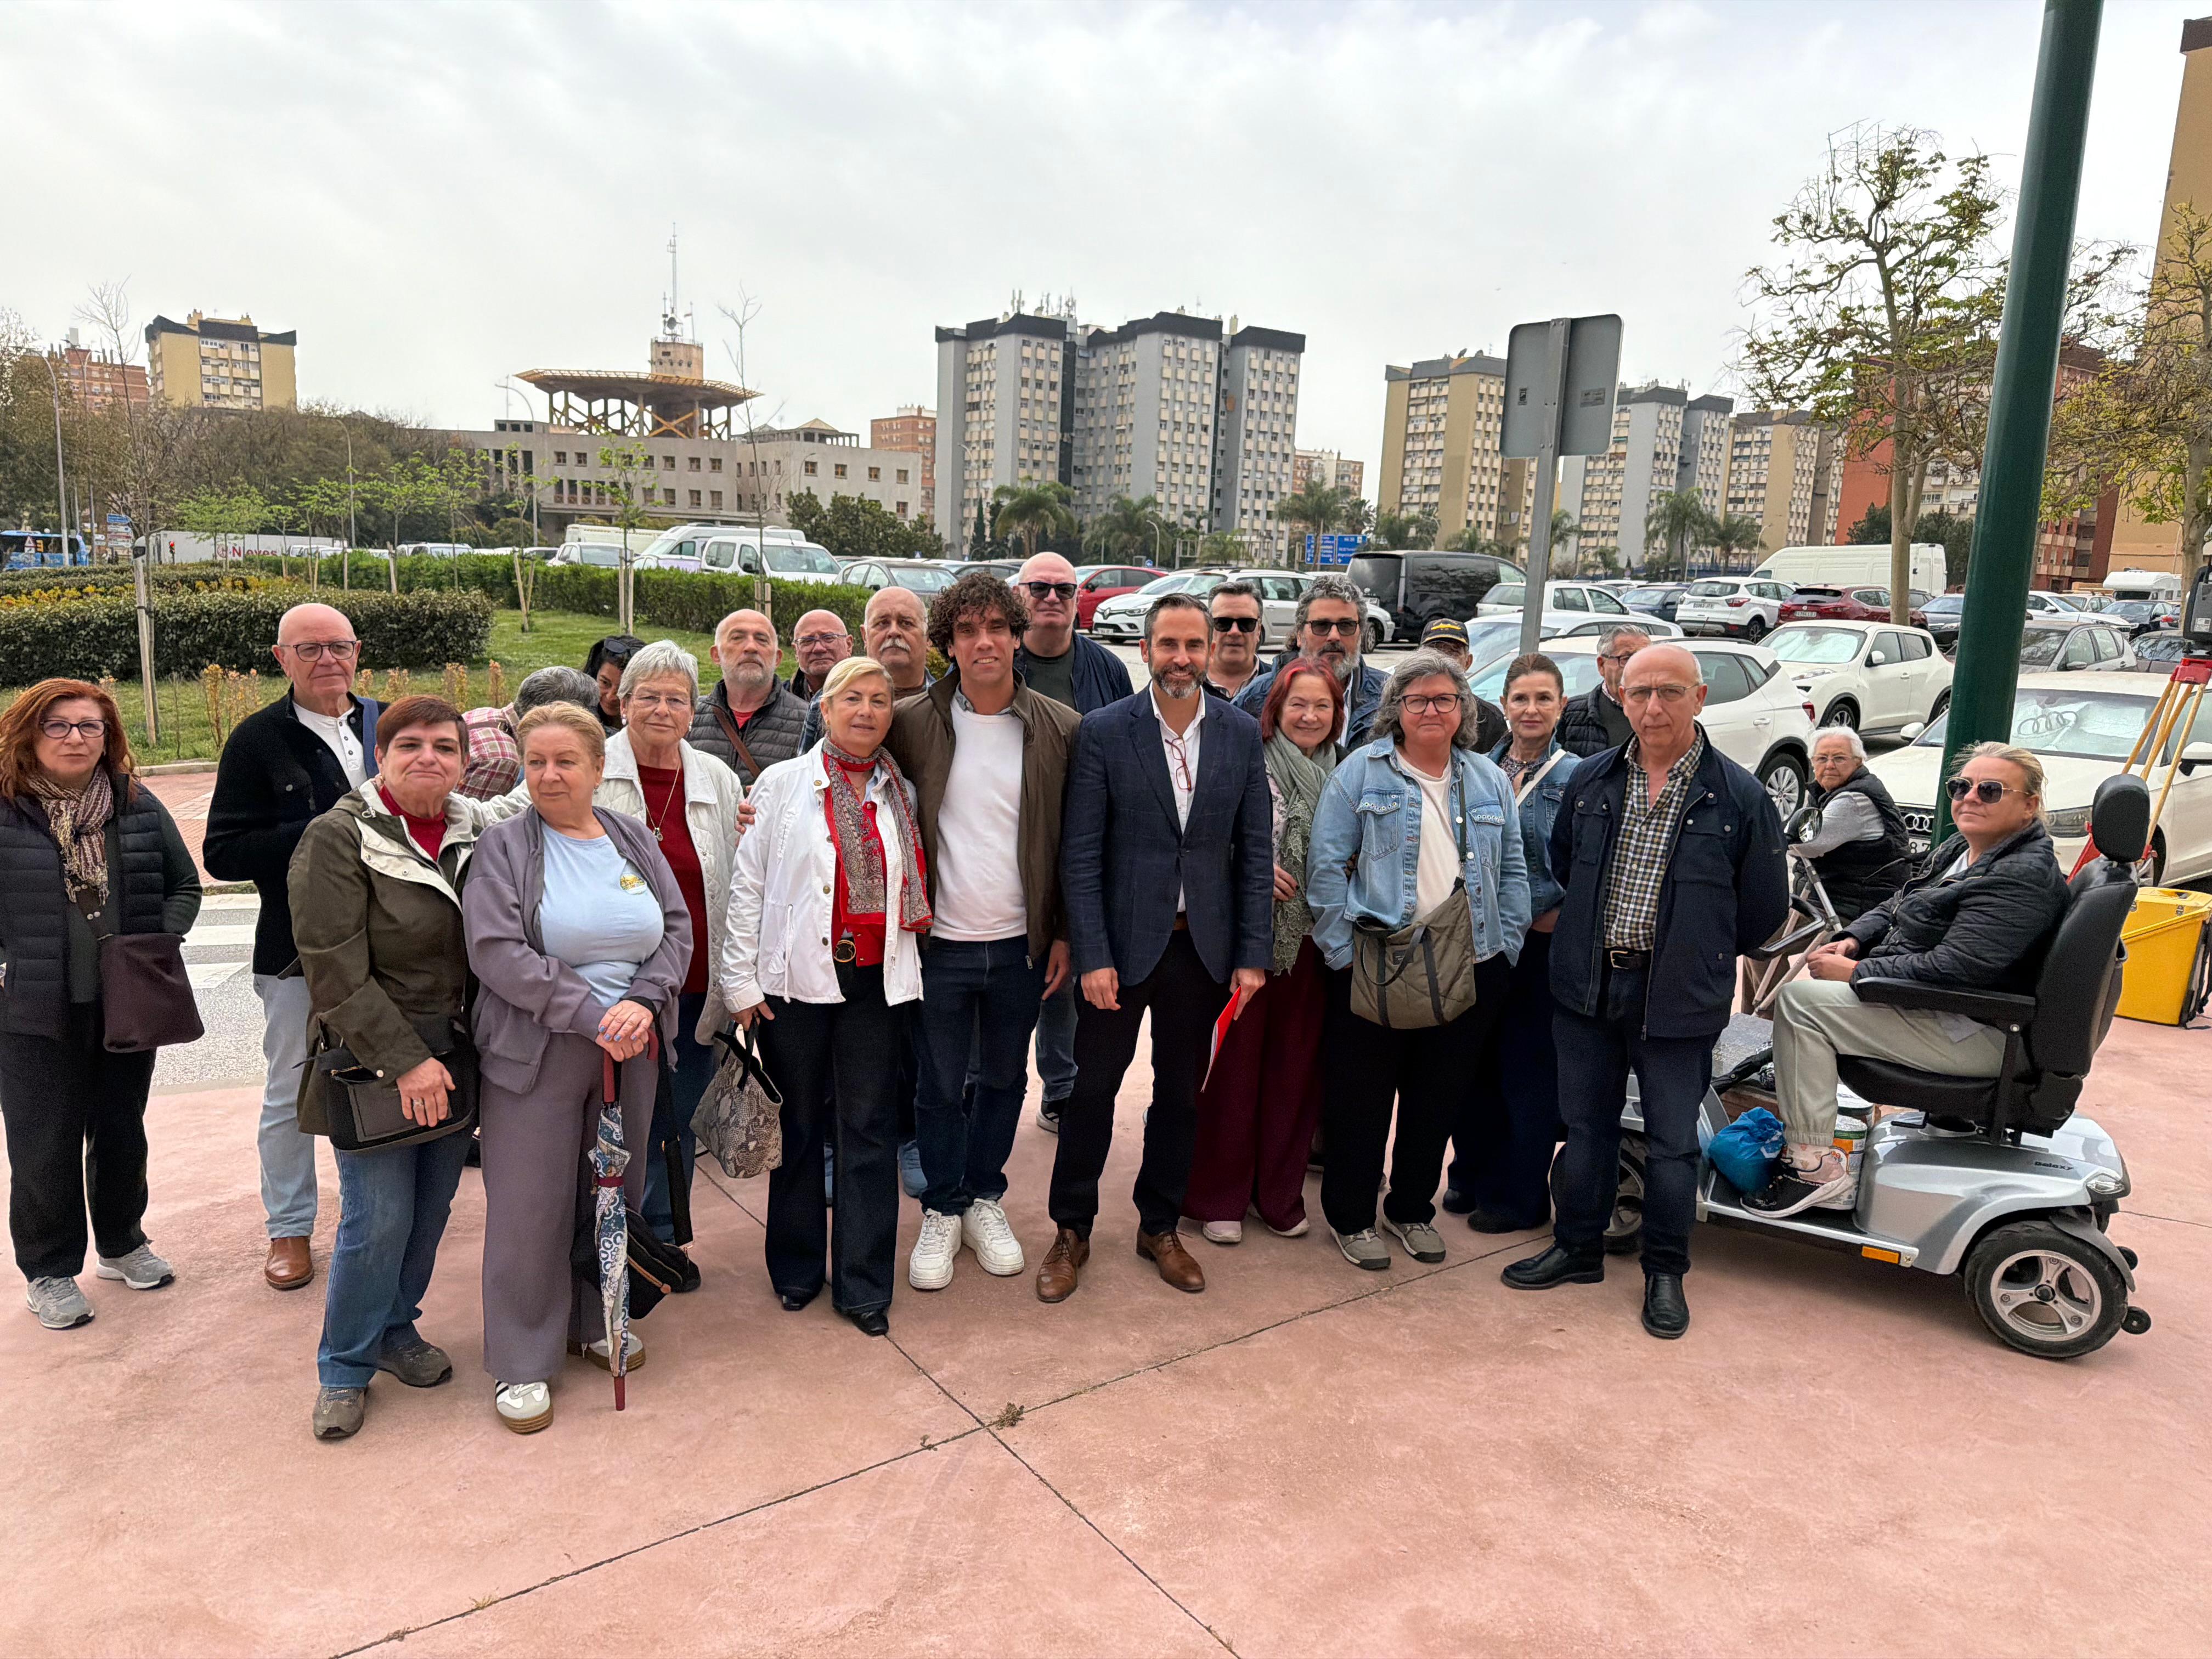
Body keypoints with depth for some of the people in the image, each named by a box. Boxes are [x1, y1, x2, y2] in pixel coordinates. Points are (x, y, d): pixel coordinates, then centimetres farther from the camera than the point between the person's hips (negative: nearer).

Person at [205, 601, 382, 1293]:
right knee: (291, 1093, 10)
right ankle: (290, 1227, 27)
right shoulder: (259, 739, -7)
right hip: (299, 947, -3)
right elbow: (223, 854, -12)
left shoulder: (387, 725, 2)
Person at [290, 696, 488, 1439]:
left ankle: (396, 1329, 35)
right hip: (371, 1063, -5)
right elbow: (337, 972, -14)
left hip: (454, 1061, 5)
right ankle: (344, 1366, 19)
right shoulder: (338, 839, -11)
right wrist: (406, 1060, -16)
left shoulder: (478, 833, 4)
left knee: (432, 1210, 13)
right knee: (379, 1218, -2)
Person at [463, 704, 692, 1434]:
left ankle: (595, 1320, 36)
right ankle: (522, 1361, 18)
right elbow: (499, 952, -17)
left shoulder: (635, 838, 7)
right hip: (537, 1052, -4)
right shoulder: (504, 846, -7)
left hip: (632, 1049, 4)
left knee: (617, 1191, 15)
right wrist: (593, 1016, -20)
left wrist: (643, 1004, -14)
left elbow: (677, 930, 4)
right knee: (531, 1204, 2)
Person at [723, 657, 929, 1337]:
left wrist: (908, 964, 6)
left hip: (877, 981, 2)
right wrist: (741, 979, -4)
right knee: (799, 1125, 10)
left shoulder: (902, 794, 9)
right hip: (798, 977, -2)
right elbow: (747, 886, 0)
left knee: (869, 1128, 4)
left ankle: (863, 1283, 14)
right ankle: (797, 1269, 26)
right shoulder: (783, 784, 1)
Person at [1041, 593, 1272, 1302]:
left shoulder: (1242, 732, 0)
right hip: (1124, 942, -2)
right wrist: (1093, 956, -13)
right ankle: (1072, 1231, 26)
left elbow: (1255, 849, 3)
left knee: (1181, 1092, 14)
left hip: (1202, 945, 3)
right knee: (1092, 1087, 7)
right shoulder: (1102, 732, -8)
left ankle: (1160, 1227, 33)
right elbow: (1080, 854, -8)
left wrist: (1252, 954, -1)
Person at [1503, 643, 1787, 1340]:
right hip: (1587, 986, 4)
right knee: (1586, 1124, 15)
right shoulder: (1590, 781, 3)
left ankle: (1665, 1271, 25)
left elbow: (1763, 906, 1)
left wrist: (1700, 955, 7)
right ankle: (1578, 1249, 31)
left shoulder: (1738, 796, -7)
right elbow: (1561, 865, 19)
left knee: (1671, 1139, 7)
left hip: (1677, 995, -3)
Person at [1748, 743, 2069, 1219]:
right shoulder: (1960, 849, 11)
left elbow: (1952, 968, -28)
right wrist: (1852, 941, 1)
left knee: (1800, 999, -19)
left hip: (1970, 1037, -11)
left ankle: (1814, 1169, -14)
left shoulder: (2024, 877, -20)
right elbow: (1896, 907, 21)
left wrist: (1854, 972, -21)